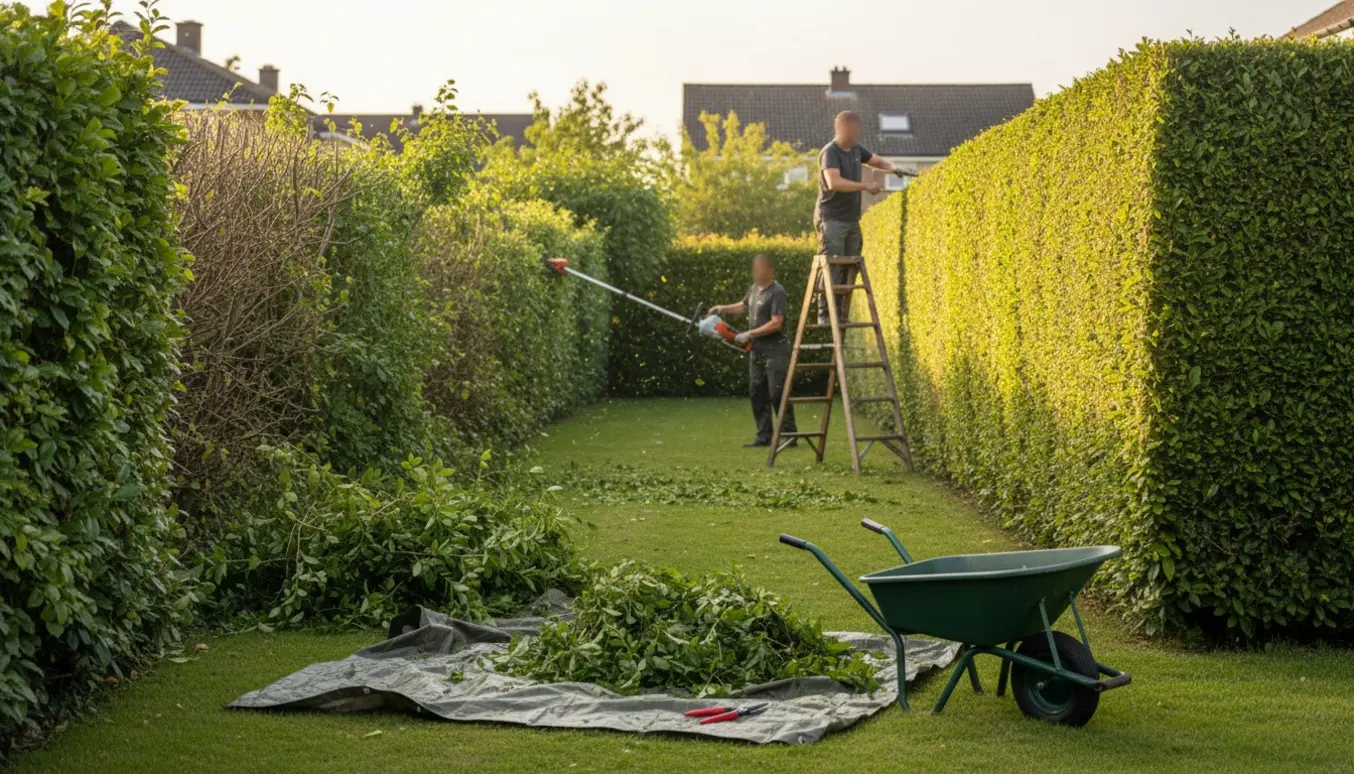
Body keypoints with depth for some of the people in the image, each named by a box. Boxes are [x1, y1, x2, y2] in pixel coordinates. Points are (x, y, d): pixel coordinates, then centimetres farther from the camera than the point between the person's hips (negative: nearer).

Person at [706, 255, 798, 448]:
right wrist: (722, 309, 16)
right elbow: (744, 306, 31)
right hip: (756, 350, 9)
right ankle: (764, 435, 16)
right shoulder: (754, 289, 11)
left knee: (777, 394, -9)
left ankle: (789, 434, -3)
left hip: (774, 350, -9)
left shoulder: (777, 292, -15)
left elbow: (776, 323, -22)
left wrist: (749, 334, -20)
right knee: (757, 393, 10)